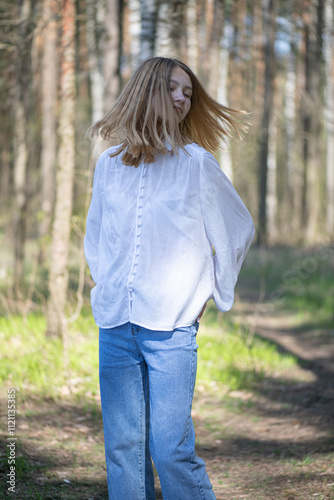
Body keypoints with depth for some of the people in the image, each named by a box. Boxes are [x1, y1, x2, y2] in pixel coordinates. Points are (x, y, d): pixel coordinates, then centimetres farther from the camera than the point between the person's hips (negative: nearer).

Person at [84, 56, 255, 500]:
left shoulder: (196, 162, 2)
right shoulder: (109, 164, 10)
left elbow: (239, 230, 11)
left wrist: (216, 294, 10)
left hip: (171, 329, -3)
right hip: (115, 326, 3)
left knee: (171, 449, -9)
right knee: (122, 447, 5)